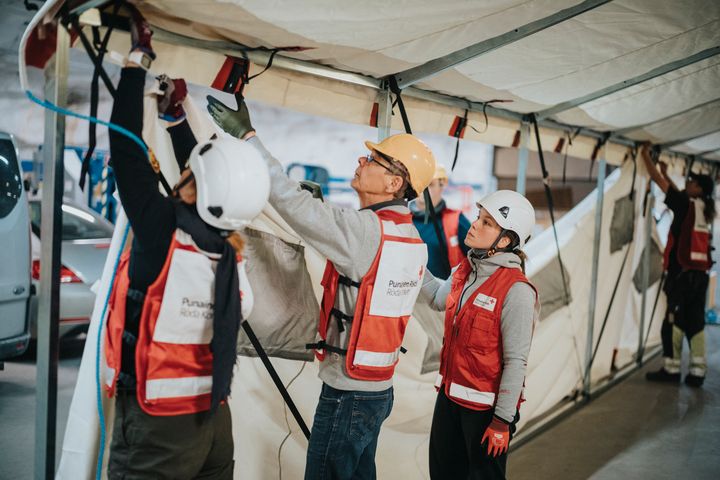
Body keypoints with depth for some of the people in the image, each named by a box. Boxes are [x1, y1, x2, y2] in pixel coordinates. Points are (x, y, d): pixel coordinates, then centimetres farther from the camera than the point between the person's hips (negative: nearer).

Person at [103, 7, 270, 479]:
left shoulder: (163, 232, -20)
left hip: (154, 429, -6)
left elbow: (126, 148, -11)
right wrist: (176, 115, 20)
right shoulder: (233, 249, -4)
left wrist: (139, 56, -2)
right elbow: (207, 172, 13)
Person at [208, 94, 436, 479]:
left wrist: (247, 135, -19)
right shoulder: (413, 241, 7)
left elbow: (293, 202, -24)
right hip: (379, 389, 9)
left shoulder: (365, 230, -20)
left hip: (347, 392, -9)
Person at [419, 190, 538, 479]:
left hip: (485, 406, -7)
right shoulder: (465, 271, 1)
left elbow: (516, 362, -19)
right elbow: (439, 299, 22)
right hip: (449, 396, 7)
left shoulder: (516, 291, -21)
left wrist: (502, 421, -17)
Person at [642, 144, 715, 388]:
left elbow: (659, 182, -4)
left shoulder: (687, 205, -8)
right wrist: (667, 173, 37)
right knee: (696, 322, 7)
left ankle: (671, 368, 2)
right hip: (700, 274, 7)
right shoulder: (704, 209, 13)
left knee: (674, 321, -2)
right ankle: (697, 371, 7)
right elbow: (679, 194, 31)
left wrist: (646, 156, 6)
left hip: (682, 273, -7)